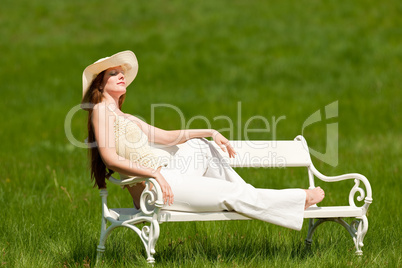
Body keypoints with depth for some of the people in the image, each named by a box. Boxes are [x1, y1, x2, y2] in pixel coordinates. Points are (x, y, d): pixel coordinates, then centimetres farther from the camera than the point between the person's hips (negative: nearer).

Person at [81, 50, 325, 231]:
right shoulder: (102, 110, -7)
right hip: (153, 187, -10)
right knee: (233, 194, -4)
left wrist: (210, 132, 16)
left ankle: (249, 196, 17)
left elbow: (165, 136, 22)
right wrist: (154, 174, -25)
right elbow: (110, 158, -19)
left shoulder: (125, 118, 20)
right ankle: (300, 201, 8)